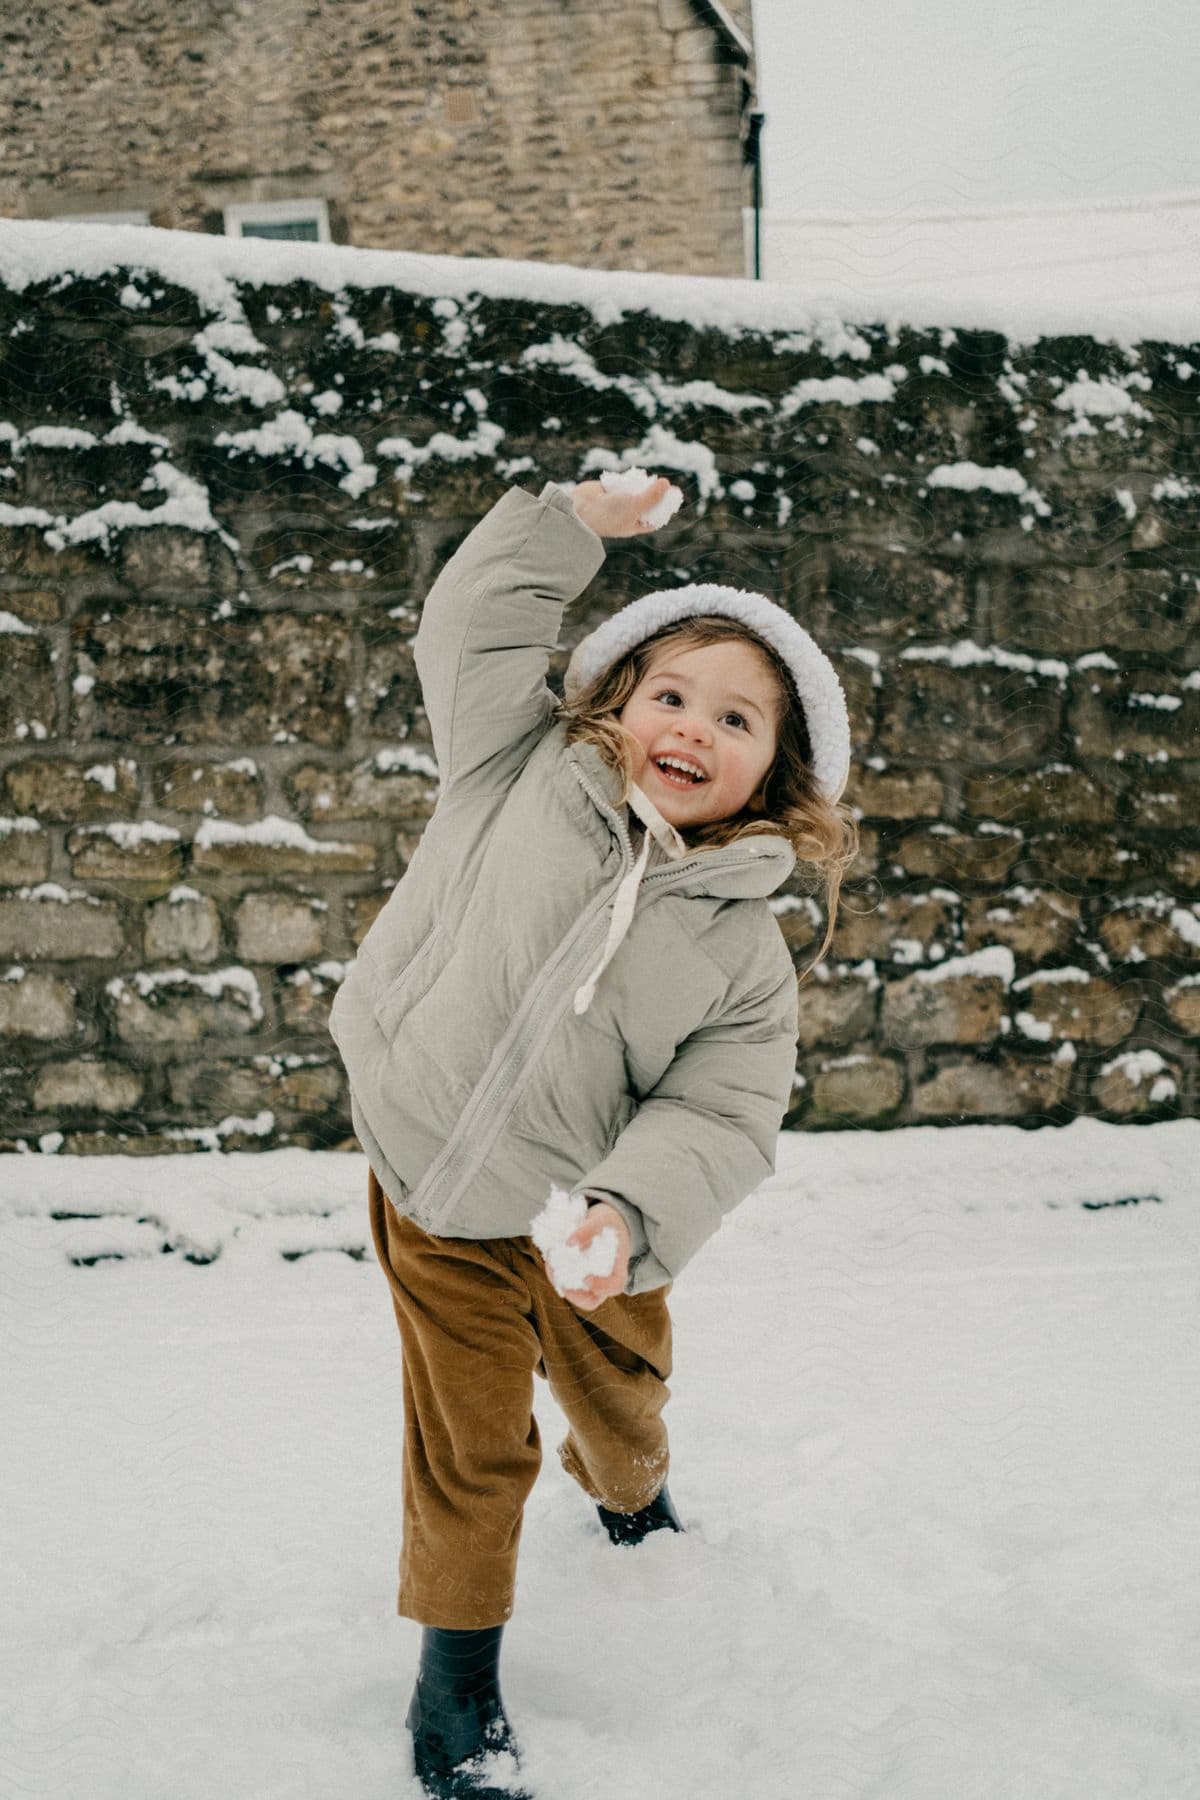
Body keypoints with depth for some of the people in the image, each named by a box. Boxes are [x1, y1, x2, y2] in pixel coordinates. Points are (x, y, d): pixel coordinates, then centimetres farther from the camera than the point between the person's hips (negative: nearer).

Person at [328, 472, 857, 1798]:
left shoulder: (744, 951, -12)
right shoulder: (521, 771, -11)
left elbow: (717, 1115, -16)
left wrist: (632, 1208, -32)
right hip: (434, 1193, -2)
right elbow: (472, 623, -3)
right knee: (473, 1439, 3)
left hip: (583, 1208, 2)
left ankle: (628, 1496, 64)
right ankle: (459, 1665, 26)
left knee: (620, 1377, 27)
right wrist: (570, 524, -9)